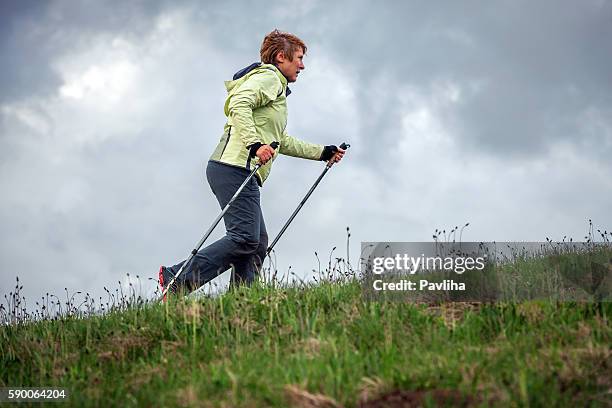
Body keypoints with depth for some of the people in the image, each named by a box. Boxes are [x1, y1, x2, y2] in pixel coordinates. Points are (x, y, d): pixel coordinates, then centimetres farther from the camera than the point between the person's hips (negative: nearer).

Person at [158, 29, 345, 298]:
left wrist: (323, 153, 40)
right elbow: (238, 104, -18)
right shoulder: (268, 77, 0)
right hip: (236, 168, -11)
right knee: (245, 238, -19)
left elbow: (282, 142, 40)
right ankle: (177, 279, -21)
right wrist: (255, 144, -28)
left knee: (258, 244, 3)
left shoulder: (276, 89, 33)